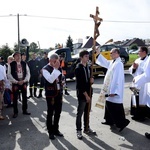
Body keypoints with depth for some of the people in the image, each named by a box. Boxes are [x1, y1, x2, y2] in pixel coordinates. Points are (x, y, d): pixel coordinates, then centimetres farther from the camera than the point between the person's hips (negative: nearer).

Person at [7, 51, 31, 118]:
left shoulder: (24, 64, 2)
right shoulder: (11, 64, -5)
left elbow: (28, 73, 3)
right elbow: (9, 75, -8)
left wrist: (24, 81, -10)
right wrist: (16, 82, -13)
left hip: (23, 82, 3)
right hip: (15, 83, -2)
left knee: (24, 97, 11)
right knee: (15, 98, 5)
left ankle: (25, 110, 26)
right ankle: (15, 112, 18)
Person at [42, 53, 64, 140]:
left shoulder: (59, 68, 8)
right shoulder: (45, 69, -12)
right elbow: (50, 80, -29)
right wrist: (55, 68, -28)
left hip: (59, 93, 6)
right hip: (51, 94, -6)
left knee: (58, 113, 14)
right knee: (50, 113, 5)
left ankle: (56, 129, 30)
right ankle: (50, 131, 21)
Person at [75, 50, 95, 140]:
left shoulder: (88, 67, 9)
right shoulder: (78, 68, -13)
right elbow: (79, 84, -18)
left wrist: (92, 80, -6)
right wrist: (86, 95, -18)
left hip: (88, 93, 7)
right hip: (82, 94, -7)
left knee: (87, 112, 16)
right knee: (80, 113, 2)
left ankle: (87, 128, 30)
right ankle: (79, 130, 15)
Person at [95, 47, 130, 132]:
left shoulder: (118, 64, -21)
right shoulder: (112, 62, 8)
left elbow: (117, 78, -25)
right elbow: (105, 62, 28)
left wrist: (113, 91, -26)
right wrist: (98, 54, 22)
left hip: (114, 90, -10)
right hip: (110, 89, 10)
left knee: (115, 108, -3)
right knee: (109, 105, 18)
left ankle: (122, 122, 8)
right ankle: (110, 121, 31)